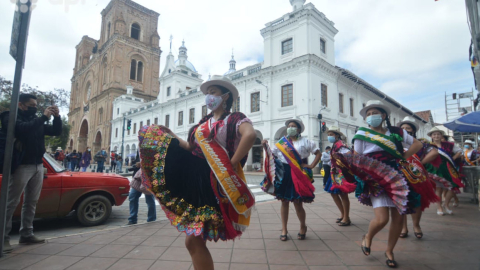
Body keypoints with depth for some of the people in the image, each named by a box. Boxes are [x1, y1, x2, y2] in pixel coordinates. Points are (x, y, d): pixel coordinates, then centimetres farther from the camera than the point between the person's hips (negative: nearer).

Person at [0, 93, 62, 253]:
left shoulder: (36, 120, 17)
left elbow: (56, 132, 15)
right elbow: (23, 129, -22)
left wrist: (56, 117, 0)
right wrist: (44, 117, -21)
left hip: (38, 166, 6)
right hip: (22, 166, -6)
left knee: (31, 202, 8)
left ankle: (26, 234, 15)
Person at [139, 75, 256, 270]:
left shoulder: (235, 119, -5)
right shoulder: (203, 123, 19)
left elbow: (250, 135, -27)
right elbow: (190, 147, 16)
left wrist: (233, 163, -25)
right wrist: (170, 135, 17)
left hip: (218, 182, -7)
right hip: (198, 180, 7)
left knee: (193, 240, -4)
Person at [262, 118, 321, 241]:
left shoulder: (304, 142, 5)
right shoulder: (281, 142, 10)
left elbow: (318, 153, 6)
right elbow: (271, 156, 7)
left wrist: (311, 166, -2)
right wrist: (265, 146, -7)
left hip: (298, 175, -2)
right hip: (284, 174, 2)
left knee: (297, 203, 0)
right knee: (284, 201, 7)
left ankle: (303, 227, 26)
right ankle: (284, 230, 18)